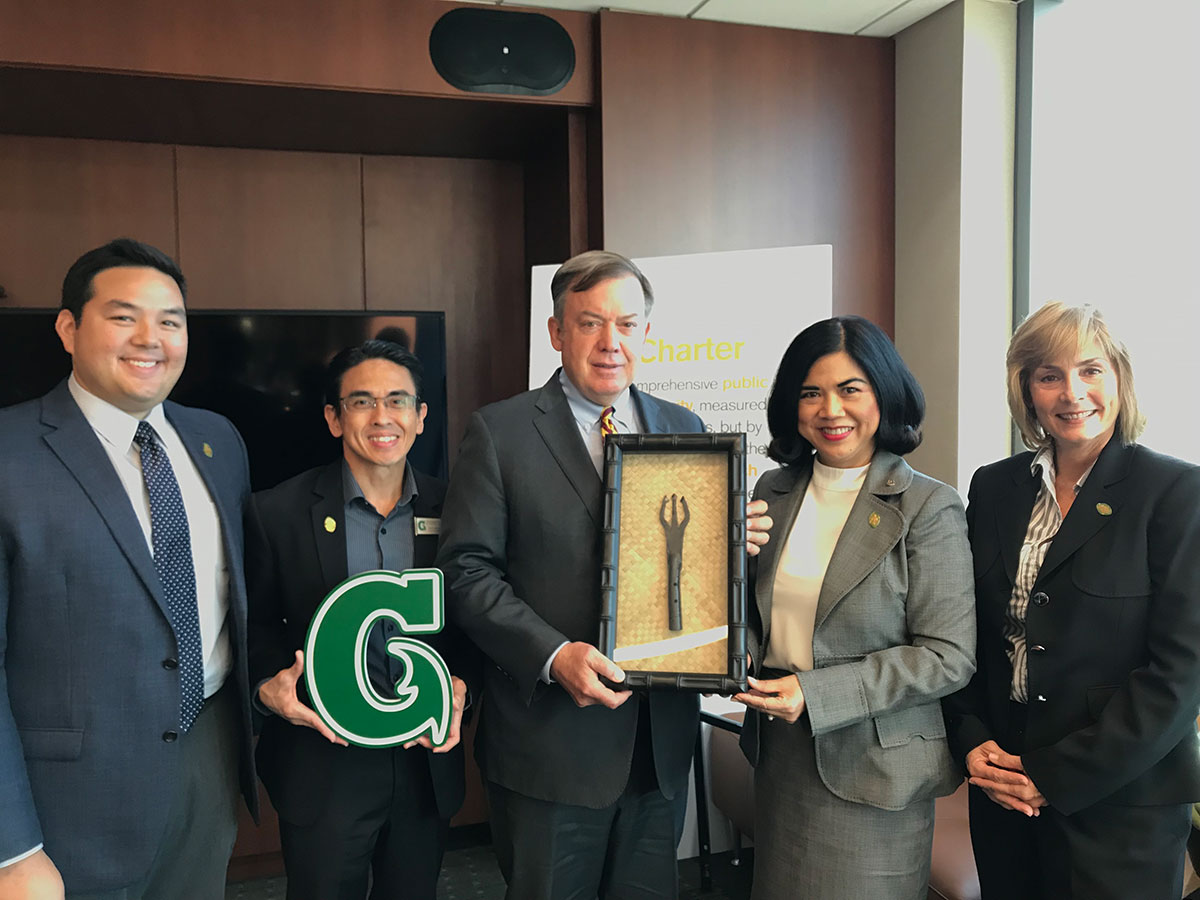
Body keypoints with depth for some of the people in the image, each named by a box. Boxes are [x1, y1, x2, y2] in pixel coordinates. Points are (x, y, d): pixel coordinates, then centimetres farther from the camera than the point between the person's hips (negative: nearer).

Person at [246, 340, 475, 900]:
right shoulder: (280, 513, -6)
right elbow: (256, 625, 2)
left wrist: (459, 687, -11)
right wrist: (268, 685, -16)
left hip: (427, 765, 3)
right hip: (322, 767, -2)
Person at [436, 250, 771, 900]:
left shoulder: (685, 429, 7)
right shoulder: (499, 431, -6)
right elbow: (467, 569, -10)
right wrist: (553, 655, -21)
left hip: (661, 738, 4)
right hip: (551, 744, -3)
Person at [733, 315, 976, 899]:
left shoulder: (929, 508, -11)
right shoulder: (774, 491, 5)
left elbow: (949, 656, -15)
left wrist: (814, 694, -21)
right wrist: (743, 657, -7)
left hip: (873, 764, -5)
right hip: (779, 752, 5)